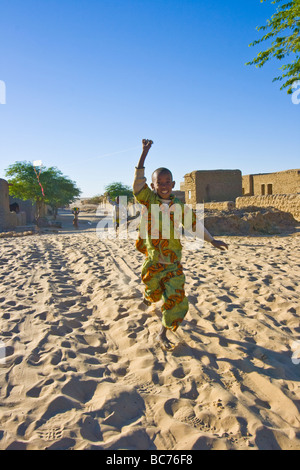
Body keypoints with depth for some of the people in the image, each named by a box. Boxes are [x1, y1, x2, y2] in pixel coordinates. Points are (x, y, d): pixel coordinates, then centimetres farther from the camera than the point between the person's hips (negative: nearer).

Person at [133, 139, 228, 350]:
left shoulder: (179, 205, 0)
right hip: (152, 258, -1)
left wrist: (213, 240, 0)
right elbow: (139, 180, -22)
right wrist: (144, 153, -30)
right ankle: (148, 297, 58)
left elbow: (194, 224, 6)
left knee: (176, 299, -2)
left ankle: (163, 334, 17)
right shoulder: (149, 199, -7)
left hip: (173, 260, 2)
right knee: (153, 292, 19)